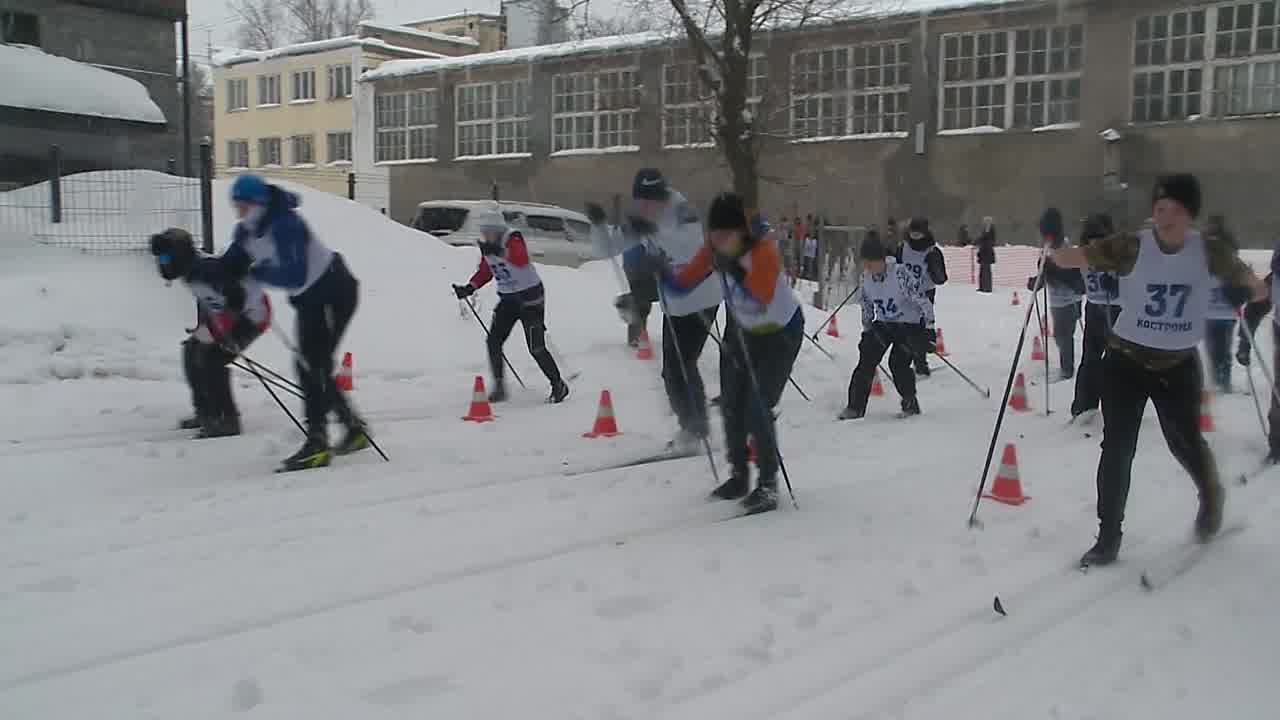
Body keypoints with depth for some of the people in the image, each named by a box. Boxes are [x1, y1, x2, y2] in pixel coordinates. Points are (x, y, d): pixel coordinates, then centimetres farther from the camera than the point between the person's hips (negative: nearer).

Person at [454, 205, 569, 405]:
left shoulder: (513, 238, -18)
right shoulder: (487, 246, 3)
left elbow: (521, 260, -37)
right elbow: (485, 272, 15)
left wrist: (499, 251, -48)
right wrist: (469, 288, 1)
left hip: (530, 296, -7)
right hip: (507, 299, 7)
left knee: (536, 347, -8)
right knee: (493, 342, -2)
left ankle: (559, 385, 8)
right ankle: (499, 387, 10)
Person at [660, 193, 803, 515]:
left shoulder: (764, 250, -30)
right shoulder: (713, 250, -14)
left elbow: (761, 301, -38)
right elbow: (683, 281, -13)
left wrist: (735, 270, -44)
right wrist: (660, 270, -31)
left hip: (781, 331, -6)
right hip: (741, 329, 6)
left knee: (758, 409, -13)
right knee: (731, 407, 7)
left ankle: (769, 482, 3)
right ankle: (739, 474, 26)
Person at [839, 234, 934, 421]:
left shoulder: (900, 273, -24)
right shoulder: (866, 277, -4)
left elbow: (922, 300, -20)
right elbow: (867, 306, 12)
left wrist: (929, 327, -20)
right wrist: (866, 331, 13)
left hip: (909, 324, -5)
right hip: (882, 324, 5)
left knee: (898, 363, -18)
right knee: (866, 362, -9)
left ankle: (910, 404, 4)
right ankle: (855, 407, -4)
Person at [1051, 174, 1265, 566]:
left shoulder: (1208, 251, -7)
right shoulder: (1132, 247, -13)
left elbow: (1241, 276, 8)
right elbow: (1079, 257, -21)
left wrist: (1251, 286, -15)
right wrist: (1055, 252, -42)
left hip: (1179, 366, 1)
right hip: (1127, 361, -1)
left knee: (1184, 441, 17)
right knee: (1117, 448, -4)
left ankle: (1211, 495, 51)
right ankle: (1108, 537, 9)